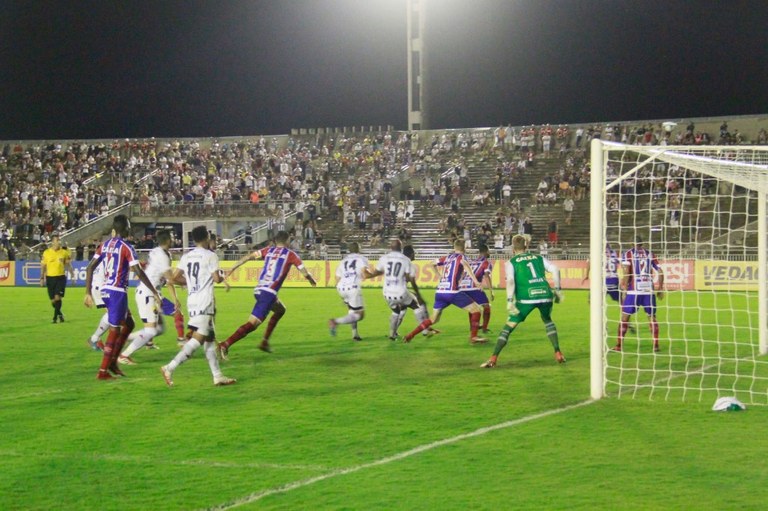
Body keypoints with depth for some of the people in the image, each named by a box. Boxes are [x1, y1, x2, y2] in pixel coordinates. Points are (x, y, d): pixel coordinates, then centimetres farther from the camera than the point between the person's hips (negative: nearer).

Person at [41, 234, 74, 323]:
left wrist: (72, 274, 4)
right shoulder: (46, 253, -1)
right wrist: (42, 278, 3)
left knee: (58, 297, -14)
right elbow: (43, 266, 6)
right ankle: (59, 314, 30)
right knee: (53, 300, 6)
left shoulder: (64, 252, 1)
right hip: (50, 277, 1)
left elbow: (68, 264, 11)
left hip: (61, 277, -1)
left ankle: (55, 317, -6)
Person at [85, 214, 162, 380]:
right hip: (117, 292, -7)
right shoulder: (126, 247, -11)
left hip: (105, 290, 7)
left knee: (128, 324, 21)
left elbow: (90, 268, 6)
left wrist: (88, 293, 10)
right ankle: (103, 371, -1)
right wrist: (154, 292, -10)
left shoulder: (104, 245, 9)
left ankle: (113, 361, 17)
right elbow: (138, 272, -16)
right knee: (114, 331, -1)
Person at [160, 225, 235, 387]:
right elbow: (217, 279, -12)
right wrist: (222, 277, 11)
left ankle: (217, 376, 14)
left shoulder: (186, 256, 11)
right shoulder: (210, 255, -7)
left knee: (209, 338, 13)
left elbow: (173, 278, 8)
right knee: (198, 337, -11)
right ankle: (170, 367, -21)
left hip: (192, 301, 8)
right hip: (204, 302, -8)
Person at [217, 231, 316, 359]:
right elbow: (305, 273, 7)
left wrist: (232, 268, 0)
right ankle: (225, 345, -27)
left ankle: (265, 341, 26)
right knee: (252, 324, -12)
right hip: (269, 292, -7)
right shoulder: (290, 254, 5)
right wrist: (312, 281, 29)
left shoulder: (268, 250, 16)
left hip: (258, 290, 7)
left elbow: (250, 256, 2)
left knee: (280, 310, 31)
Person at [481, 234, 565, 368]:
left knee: (509, 326, 6)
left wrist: (510, 301, -12)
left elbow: (510, 281, -5)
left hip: (526, 298, -3)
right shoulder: (539, 258, 20)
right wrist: (557, 289, 14)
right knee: (548, 321, 31)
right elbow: (555, 270, 9)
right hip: (545, 295, 3)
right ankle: (558, 354, 22)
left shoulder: (511, 263, 11)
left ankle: (493, 359, -1)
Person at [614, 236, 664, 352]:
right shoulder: (650, 254, 12)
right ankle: (656, 346, 9)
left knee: (625, 317, 8)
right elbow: (660, 272, 8)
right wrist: (660, 289, 16)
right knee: (652, 317, 13)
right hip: (649, 291, 2)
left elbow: (626, 272, -10)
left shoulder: (628, 254, 3)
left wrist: (624, 289, -8)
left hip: (634, 291, -2)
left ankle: (619, 346, 7)